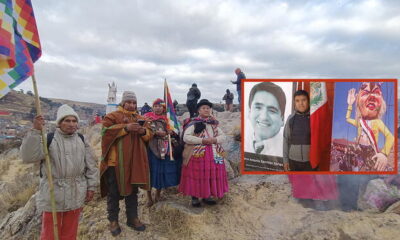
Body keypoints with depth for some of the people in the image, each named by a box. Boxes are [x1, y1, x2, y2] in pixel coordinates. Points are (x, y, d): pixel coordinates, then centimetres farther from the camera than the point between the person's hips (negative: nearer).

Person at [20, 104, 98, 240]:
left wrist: (91, 187, 4)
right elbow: (28, 156, -22)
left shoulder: (81, 140, 2)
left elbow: (91, 166, 6)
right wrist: (36, 131, -28)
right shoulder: (48, 139, -8)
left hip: (76, 194, 3)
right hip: (53, 194, -2)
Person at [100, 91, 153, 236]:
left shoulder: (140, 118, 14)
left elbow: (150, 134, 10)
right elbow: (106, 131, -16)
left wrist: (144, 131, -13)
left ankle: (132, 218, 28)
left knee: (133, 191, 14)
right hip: (115, 161, -4)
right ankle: (113, 221, 23)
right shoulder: (112, 116, -1)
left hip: (135, 161, 5)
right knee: (114, 192, 7)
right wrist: (126, 128, -24)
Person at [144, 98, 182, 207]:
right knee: (152, 171, -3)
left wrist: (172, 132, -6)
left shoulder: (167, 118, 16)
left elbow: (175, 131, 16)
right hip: (152, 148, -3)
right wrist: (157, 133, -17)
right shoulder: (148, 117, 5)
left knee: (163, 171, 4)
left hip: (165, 148, 3)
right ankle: (149, 197, 11)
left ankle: (158, 194, 23)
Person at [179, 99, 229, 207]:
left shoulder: (214, 124, 14)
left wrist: (214, 140, -10)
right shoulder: (193, 123, -2)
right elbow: (186, 137, -12)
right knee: (197, 175, -1)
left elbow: (222, 136, 11)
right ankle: (195, 197, 14)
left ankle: (207, 196, 23)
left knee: (211, 175, 7)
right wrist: (202, 140, -18)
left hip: (213, 154, 5)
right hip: (197, 153, -4)